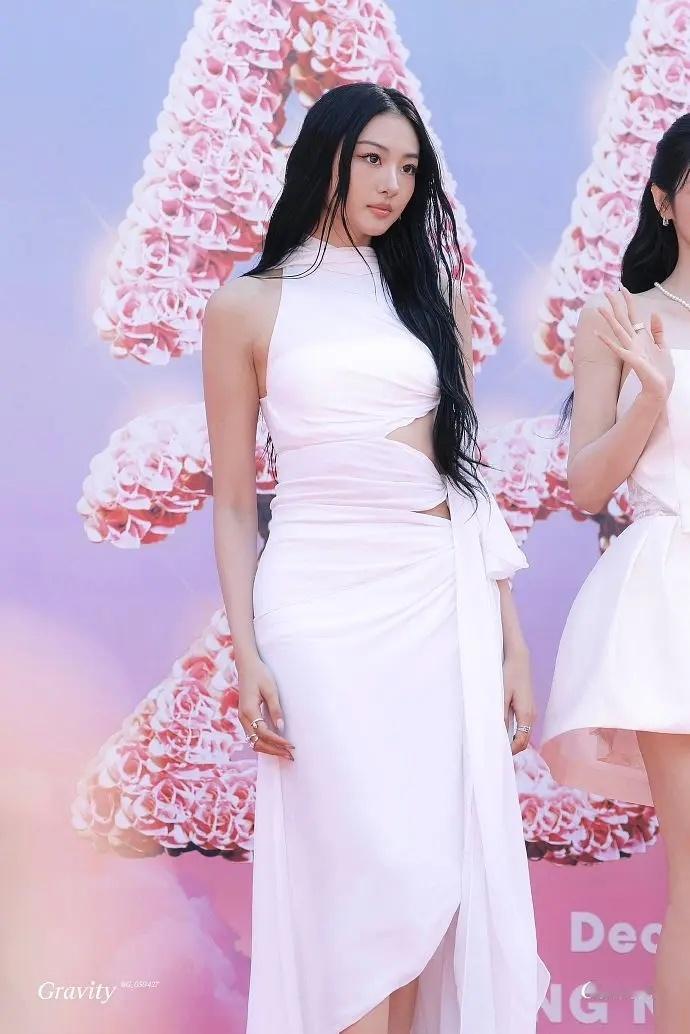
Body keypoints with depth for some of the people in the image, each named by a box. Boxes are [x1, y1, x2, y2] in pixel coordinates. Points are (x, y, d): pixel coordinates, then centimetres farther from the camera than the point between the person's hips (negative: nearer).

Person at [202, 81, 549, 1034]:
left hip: (445, 599, 4)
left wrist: (511, 637, 8)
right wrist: (247, 655, -6)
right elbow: (233, 499, 5)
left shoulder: (430, 293, 15)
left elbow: (466, 472, 13)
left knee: (448, 869, 2)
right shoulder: (248, 307, 5)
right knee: (378, 877, -9)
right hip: (322, 604, -3)